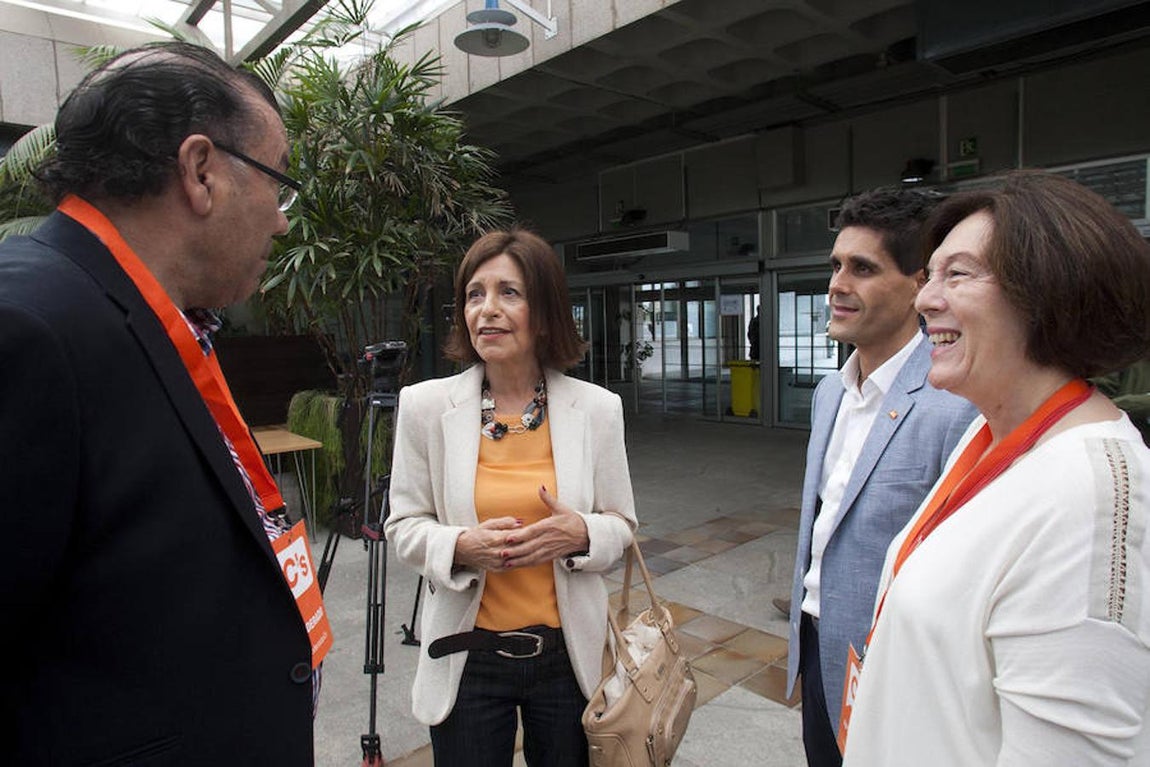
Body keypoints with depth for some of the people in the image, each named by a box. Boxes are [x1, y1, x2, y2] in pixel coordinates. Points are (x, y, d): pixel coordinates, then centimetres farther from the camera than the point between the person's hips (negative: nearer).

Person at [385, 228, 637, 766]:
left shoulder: (597, 408, -7)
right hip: (467, 658, 0)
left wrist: (581, 534, -20)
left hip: (569, 654, 1)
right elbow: (403, 526, -1)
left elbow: (621, 525, 2)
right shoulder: (425, 405, -8)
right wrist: (461, 546, -21)